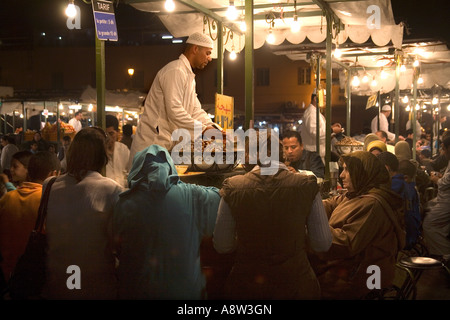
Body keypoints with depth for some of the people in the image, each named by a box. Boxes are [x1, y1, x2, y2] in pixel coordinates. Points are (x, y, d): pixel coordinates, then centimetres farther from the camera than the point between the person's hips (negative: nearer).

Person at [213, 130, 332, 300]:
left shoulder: (232, 187, -10)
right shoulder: (307, 185, -11)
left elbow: (222, 246, -3)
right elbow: (323, 243, -5)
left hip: (246, 287, 0)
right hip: (295, 285, 0)